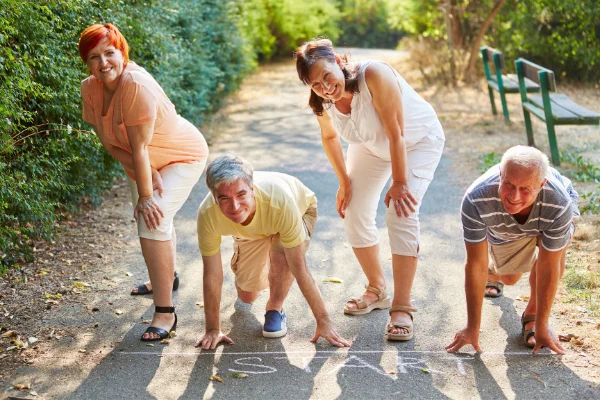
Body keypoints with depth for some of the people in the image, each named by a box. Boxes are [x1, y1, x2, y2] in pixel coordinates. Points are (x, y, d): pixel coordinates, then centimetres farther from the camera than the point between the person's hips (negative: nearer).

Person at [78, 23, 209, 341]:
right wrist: (144, 173, -25)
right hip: (145, 164, 8)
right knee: (147, 218, 25)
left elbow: (139, 148, -33)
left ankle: (165, 313, -17)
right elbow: (109, 142, -12)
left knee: (154, 221, -24)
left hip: (182, 157, -8)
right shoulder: (89, 89, -14)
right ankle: (167, 277, 54)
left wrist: (146, 197, -30)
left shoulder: (137, 85, -35)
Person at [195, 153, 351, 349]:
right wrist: (213, 330, -22)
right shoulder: (207, 214, -37)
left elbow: (299, 268, -39)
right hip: (250, 231, 3)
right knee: (247, 296, 7)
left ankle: (275, 308, -7)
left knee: (281, 253, -35)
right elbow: (212, 274, -26)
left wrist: (323, 321, -35)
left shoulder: (280, 201, -46)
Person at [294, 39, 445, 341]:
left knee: (401, 214, -20)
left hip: (418, 140, -6)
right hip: (370, 145, 6)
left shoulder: (374, 75, -38)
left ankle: (402, 309, -15)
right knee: (355, 215, 2)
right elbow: (329, 137, 2)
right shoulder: (322, 102, -20)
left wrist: (399, 183, -26)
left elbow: (396, 133, -32)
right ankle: (377, 290, 24)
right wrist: (344, 182, 1)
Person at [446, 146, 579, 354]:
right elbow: (475, 265, -34)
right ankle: (494, 271, 50)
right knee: (509, 278, 12)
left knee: (554, 259, -29)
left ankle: (532, 315, -3)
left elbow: (548, 267, -33)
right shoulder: (476, 200, -43)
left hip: (547, 217, -1)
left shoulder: (560, 205, -44)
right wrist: (472, 328, -28)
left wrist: (542, 326, -27)